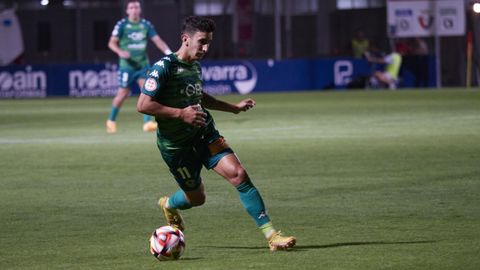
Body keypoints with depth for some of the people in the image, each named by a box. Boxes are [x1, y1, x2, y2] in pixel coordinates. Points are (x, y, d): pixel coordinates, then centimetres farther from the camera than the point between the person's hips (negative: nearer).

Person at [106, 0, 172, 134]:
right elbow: (112, 43, -9)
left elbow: (157, 40, 1)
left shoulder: (146, 25, 4)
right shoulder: (122, 25, -6)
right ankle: (111, 120, 20)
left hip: (143, 64, 3)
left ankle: (147, 122, -11)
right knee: (123, 93, 0)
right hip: (127, 65, -3)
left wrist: (168, 52, -14)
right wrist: (120, 52, -29)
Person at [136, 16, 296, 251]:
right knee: (197, 198, 7)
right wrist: (181, 114, -25)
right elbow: (143, 105, -23)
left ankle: (271, 235, -15)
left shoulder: (195, 66, 8)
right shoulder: (164, 67, -18)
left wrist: (233, 107, 23)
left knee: (238, 174, -14)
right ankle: (168, 205, 46)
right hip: (176, 145, -6)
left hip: (205, 134, 6)